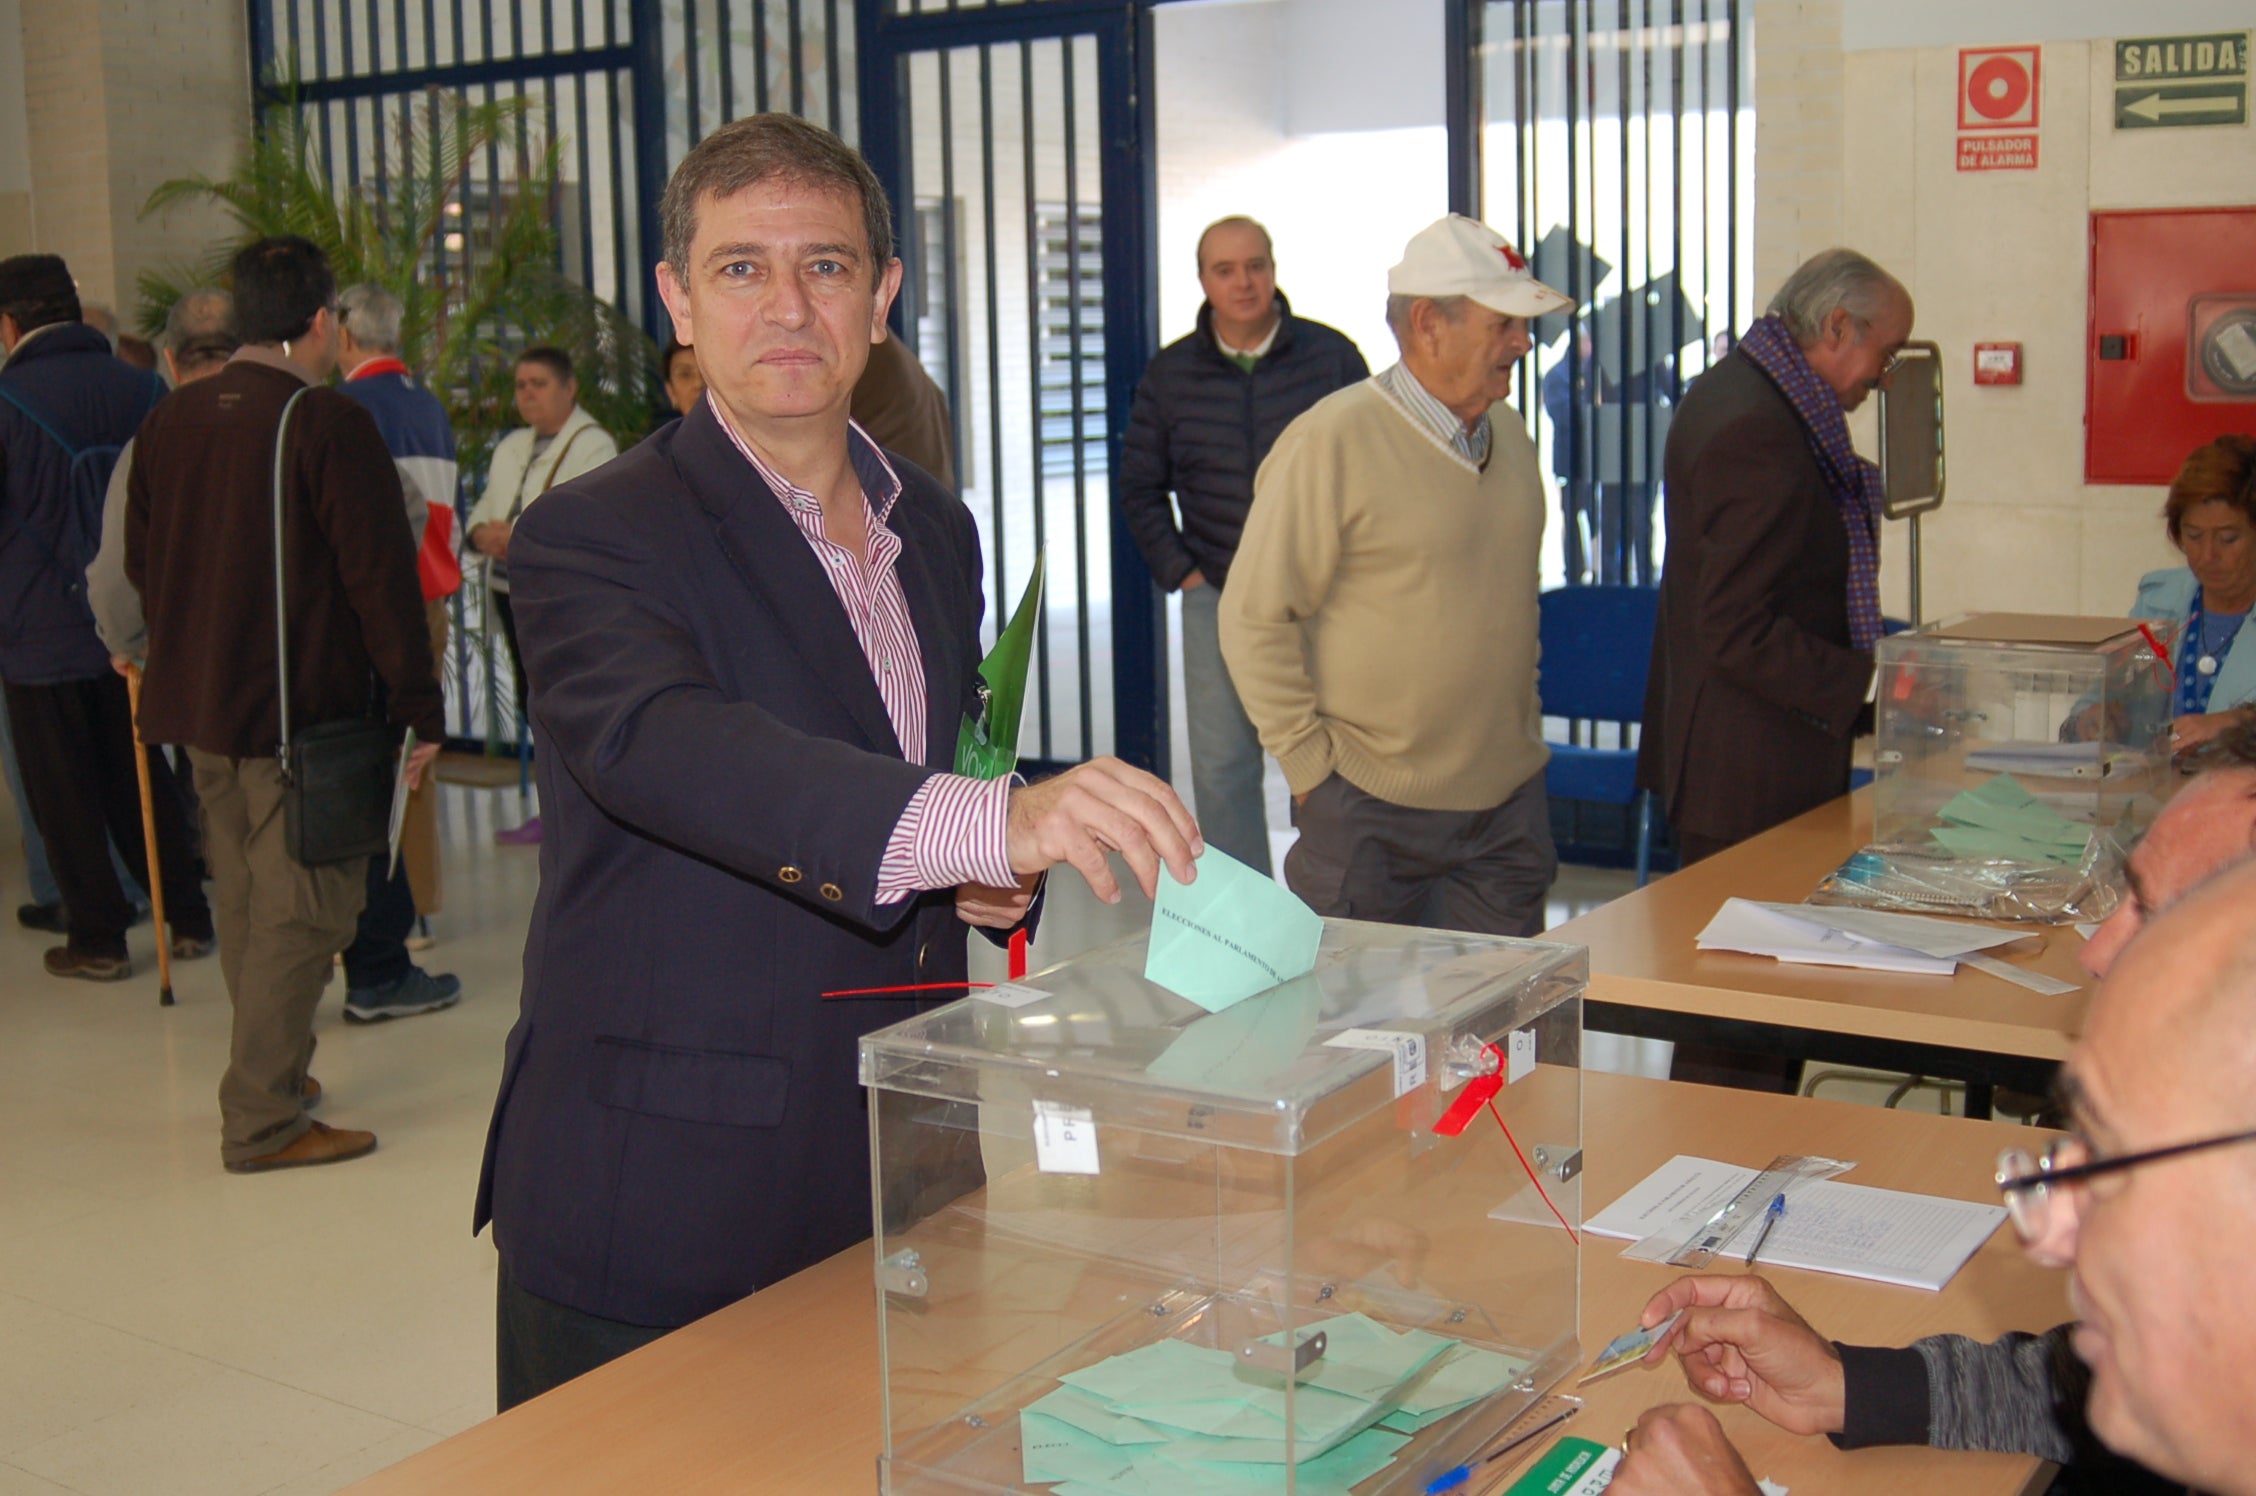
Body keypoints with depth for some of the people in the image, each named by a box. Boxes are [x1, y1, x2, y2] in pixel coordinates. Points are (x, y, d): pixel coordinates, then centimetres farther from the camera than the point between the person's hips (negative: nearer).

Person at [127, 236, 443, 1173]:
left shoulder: (170, 420, 8)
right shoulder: (329, 424, -14)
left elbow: (141, 562, 16)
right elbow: (381, 578, -15)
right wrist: (419, 708, -11)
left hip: (195, 706, 8)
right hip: (302, 709, -8)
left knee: (246, 902, 18)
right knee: (304, 910, -2)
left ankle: (272, 1072, 30)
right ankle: (262, 1120, -1)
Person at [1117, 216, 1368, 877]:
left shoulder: (1331, 356, -1)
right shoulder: (1169, 374, 4)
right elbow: (1138, 486, 13)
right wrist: (1179, 571, 3)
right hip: (1217, 600, 2)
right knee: (1221, 768, 4)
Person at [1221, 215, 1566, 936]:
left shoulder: (1508, 436, 10)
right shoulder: (1332, 440, -13)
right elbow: (1253, 619, -12)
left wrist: (1523, 730, 17)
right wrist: (1312, 765, -13)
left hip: (1510, 800, 6)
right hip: (1371, 811, -6)